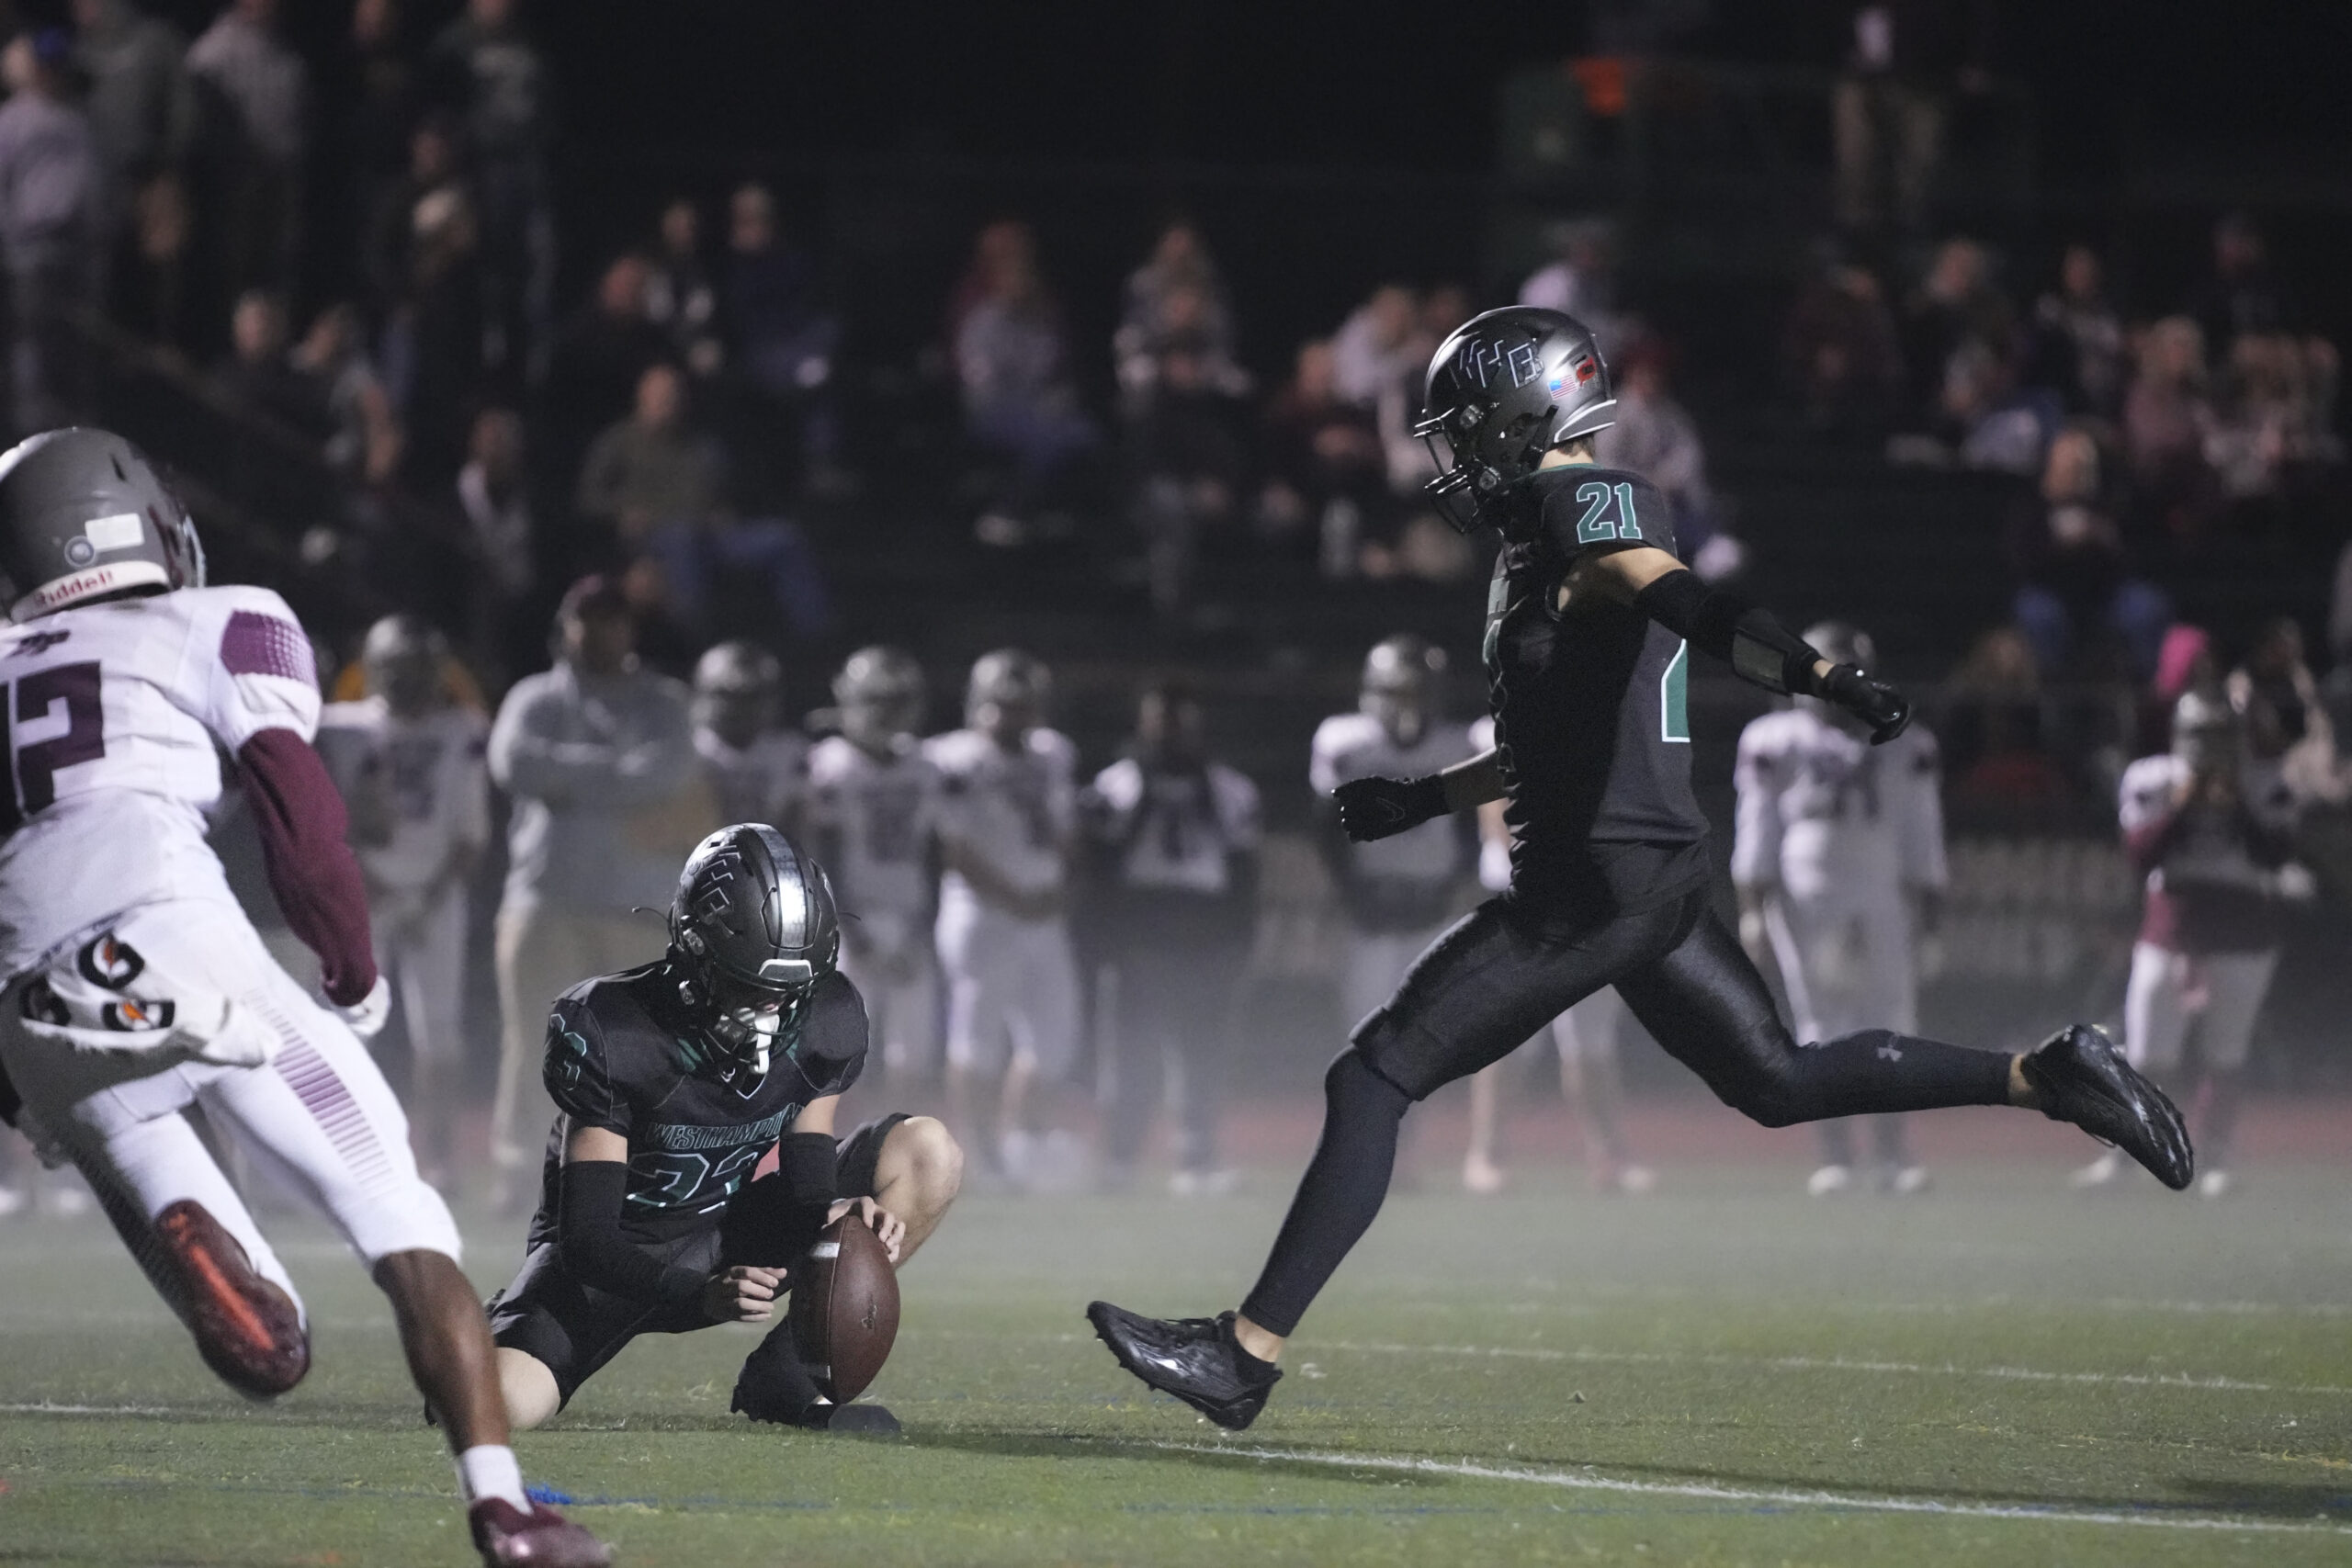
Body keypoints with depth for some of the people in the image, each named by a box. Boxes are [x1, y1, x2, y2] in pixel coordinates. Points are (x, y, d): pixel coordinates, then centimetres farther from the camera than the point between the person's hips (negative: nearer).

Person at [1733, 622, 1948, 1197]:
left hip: (1880, 899, 2)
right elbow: (1757, 832, 3)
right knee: (1823, 1026, -2)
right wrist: (1753, 910, -2)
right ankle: (1834, 1156, 2)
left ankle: (1892, 1152, 5)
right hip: (1805, 900, -2)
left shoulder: (1902, 747, 9)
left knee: (1893, 1023, -2)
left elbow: (1918, 833, 12)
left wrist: (1926, 907, 8)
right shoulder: (1778, 743, 3)